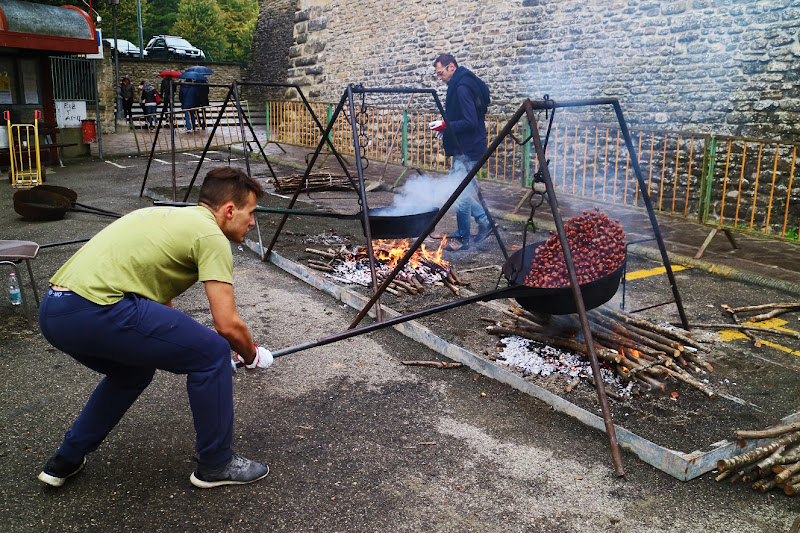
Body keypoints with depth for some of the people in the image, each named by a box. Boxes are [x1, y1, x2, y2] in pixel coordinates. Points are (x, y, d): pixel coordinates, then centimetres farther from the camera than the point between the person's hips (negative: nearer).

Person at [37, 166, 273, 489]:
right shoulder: (211, 235, -1)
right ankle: (216, 465, 15)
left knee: (134, 370, 33)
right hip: (95, 310, -10)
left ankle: (66, 461, 37)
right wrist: (252, 357, 14)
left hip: (52, 312, 10)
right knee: (213, 353, 1)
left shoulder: (169, 217, 27)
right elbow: (228, 324, -7)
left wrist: (184, 346, 42)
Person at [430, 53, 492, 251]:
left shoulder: (462, 88, -18)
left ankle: (462, 238, 7)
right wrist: (446, 124, 10)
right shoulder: (458, 85, 15)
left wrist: (446, 125, -18)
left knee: (461, 193, -4)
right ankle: (483, 220, 24)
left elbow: (470, 122, -24)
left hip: (467, 149, -11)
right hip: (464, 148, 11)